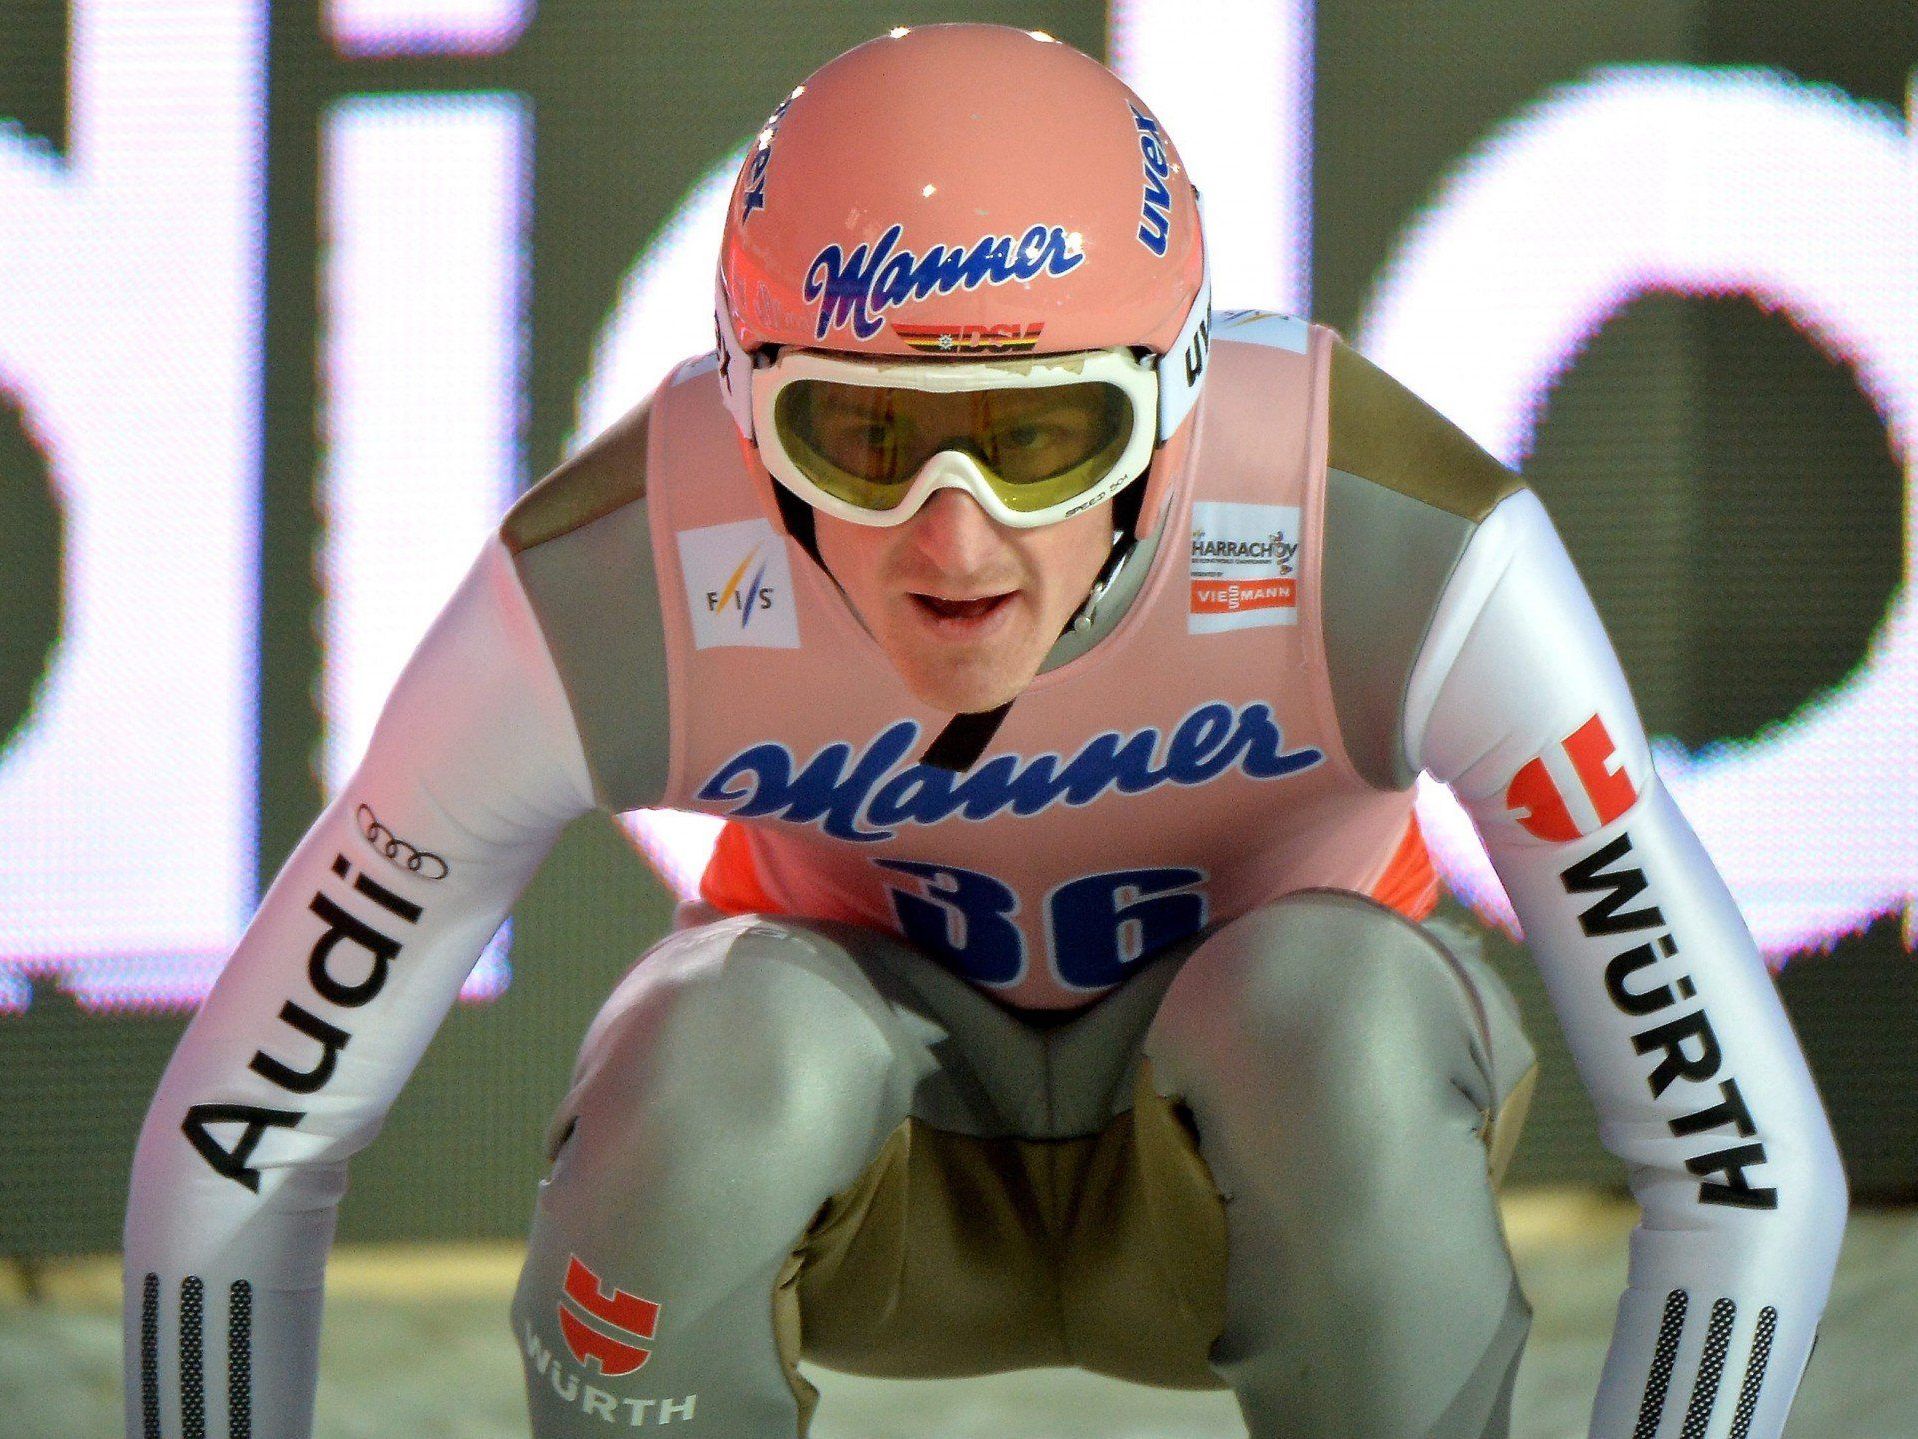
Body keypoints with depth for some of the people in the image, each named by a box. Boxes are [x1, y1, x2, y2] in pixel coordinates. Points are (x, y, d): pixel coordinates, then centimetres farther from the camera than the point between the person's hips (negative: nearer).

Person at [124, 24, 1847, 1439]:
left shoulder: (1400, 551, -34)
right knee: (741, 1047, -34)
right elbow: (232, 1147, -21)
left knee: (1345, 1007, -34)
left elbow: (1749, 1162, -29)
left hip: (1263, 1130, 0)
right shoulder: (614, 591, -31)